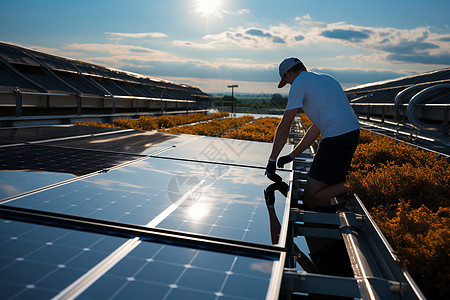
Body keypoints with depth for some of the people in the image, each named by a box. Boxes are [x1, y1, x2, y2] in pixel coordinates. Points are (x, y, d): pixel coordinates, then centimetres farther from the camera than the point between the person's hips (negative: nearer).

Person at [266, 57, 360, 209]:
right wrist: (291, 156, 26)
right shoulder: (326, 78, 25)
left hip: (336, 139, -9)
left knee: (310, 200, -2)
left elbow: (283, 128, -2)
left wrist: (272, 161, 8)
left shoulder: (299, 83, -2)